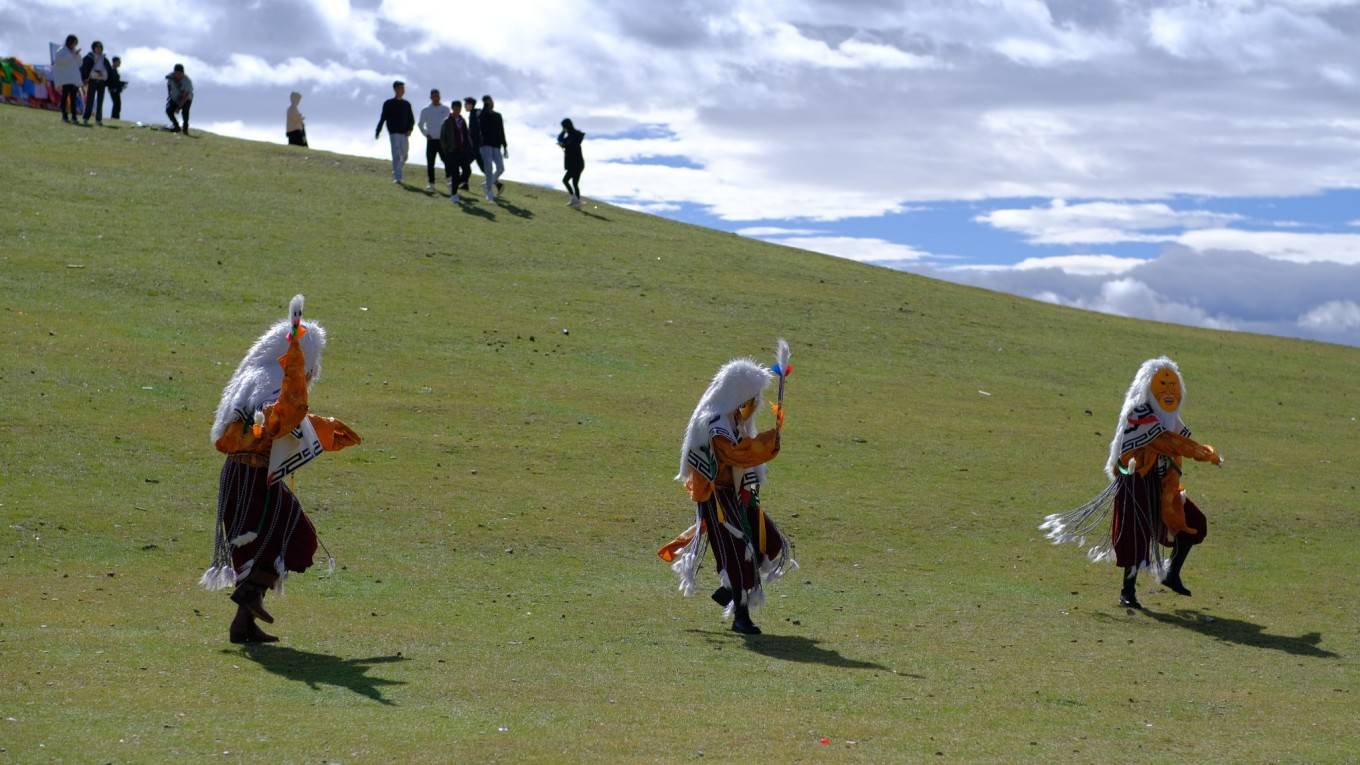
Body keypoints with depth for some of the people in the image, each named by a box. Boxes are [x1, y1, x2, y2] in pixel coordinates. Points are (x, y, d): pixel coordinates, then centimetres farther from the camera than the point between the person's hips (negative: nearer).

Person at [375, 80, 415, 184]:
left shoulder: (406, 104, 14)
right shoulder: (388, 103, 2)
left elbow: (411, 119, 13)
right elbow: (383, 118, 4)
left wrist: (410, 129, -5)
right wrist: (378, 132, 0)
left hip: (405, 134, 5)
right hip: (394, 133, -5)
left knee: (404, 156, 9)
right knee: (396, 155, -15)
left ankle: (396, 174, 30)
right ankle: (397, 177, -19)